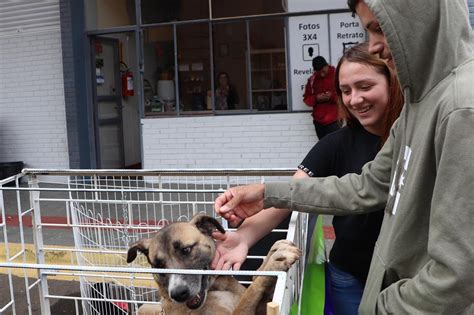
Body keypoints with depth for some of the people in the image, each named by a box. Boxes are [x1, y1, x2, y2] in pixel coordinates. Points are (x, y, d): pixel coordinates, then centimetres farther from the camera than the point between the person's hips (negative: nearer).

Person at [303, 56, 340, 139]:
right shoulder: (312, 80, 11)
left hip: (334, 121, -4)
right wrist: (316, 98, -8)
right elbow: (306, 98, 12)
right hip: (319, 121, 4)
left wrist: (333, 97, -18)